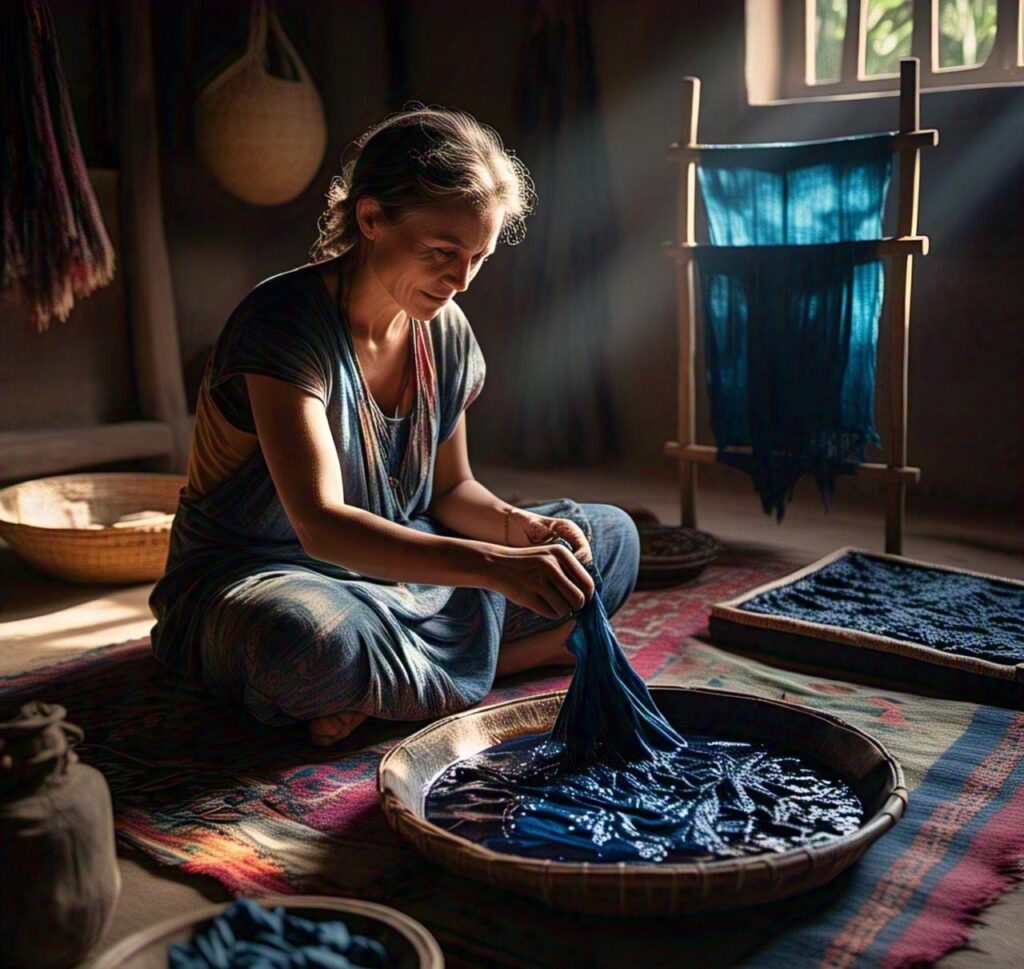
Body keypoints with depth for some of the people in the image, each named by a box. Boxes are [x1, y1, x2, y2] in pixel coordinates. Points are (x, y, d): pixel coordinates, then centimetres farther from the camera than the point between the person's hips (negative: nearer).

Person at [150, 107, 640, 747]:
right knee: (315, 642, -44)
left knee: (610, 537, 0)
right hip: (257, 581, -7)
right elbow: (321, 524, -34)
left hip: (398, 570, 8)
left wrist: (520, 527, -13)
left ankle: (384, 682, -14)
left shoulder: (446, 333, 0)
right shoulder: (285, 322, -23)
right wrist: (494, 565, -45)